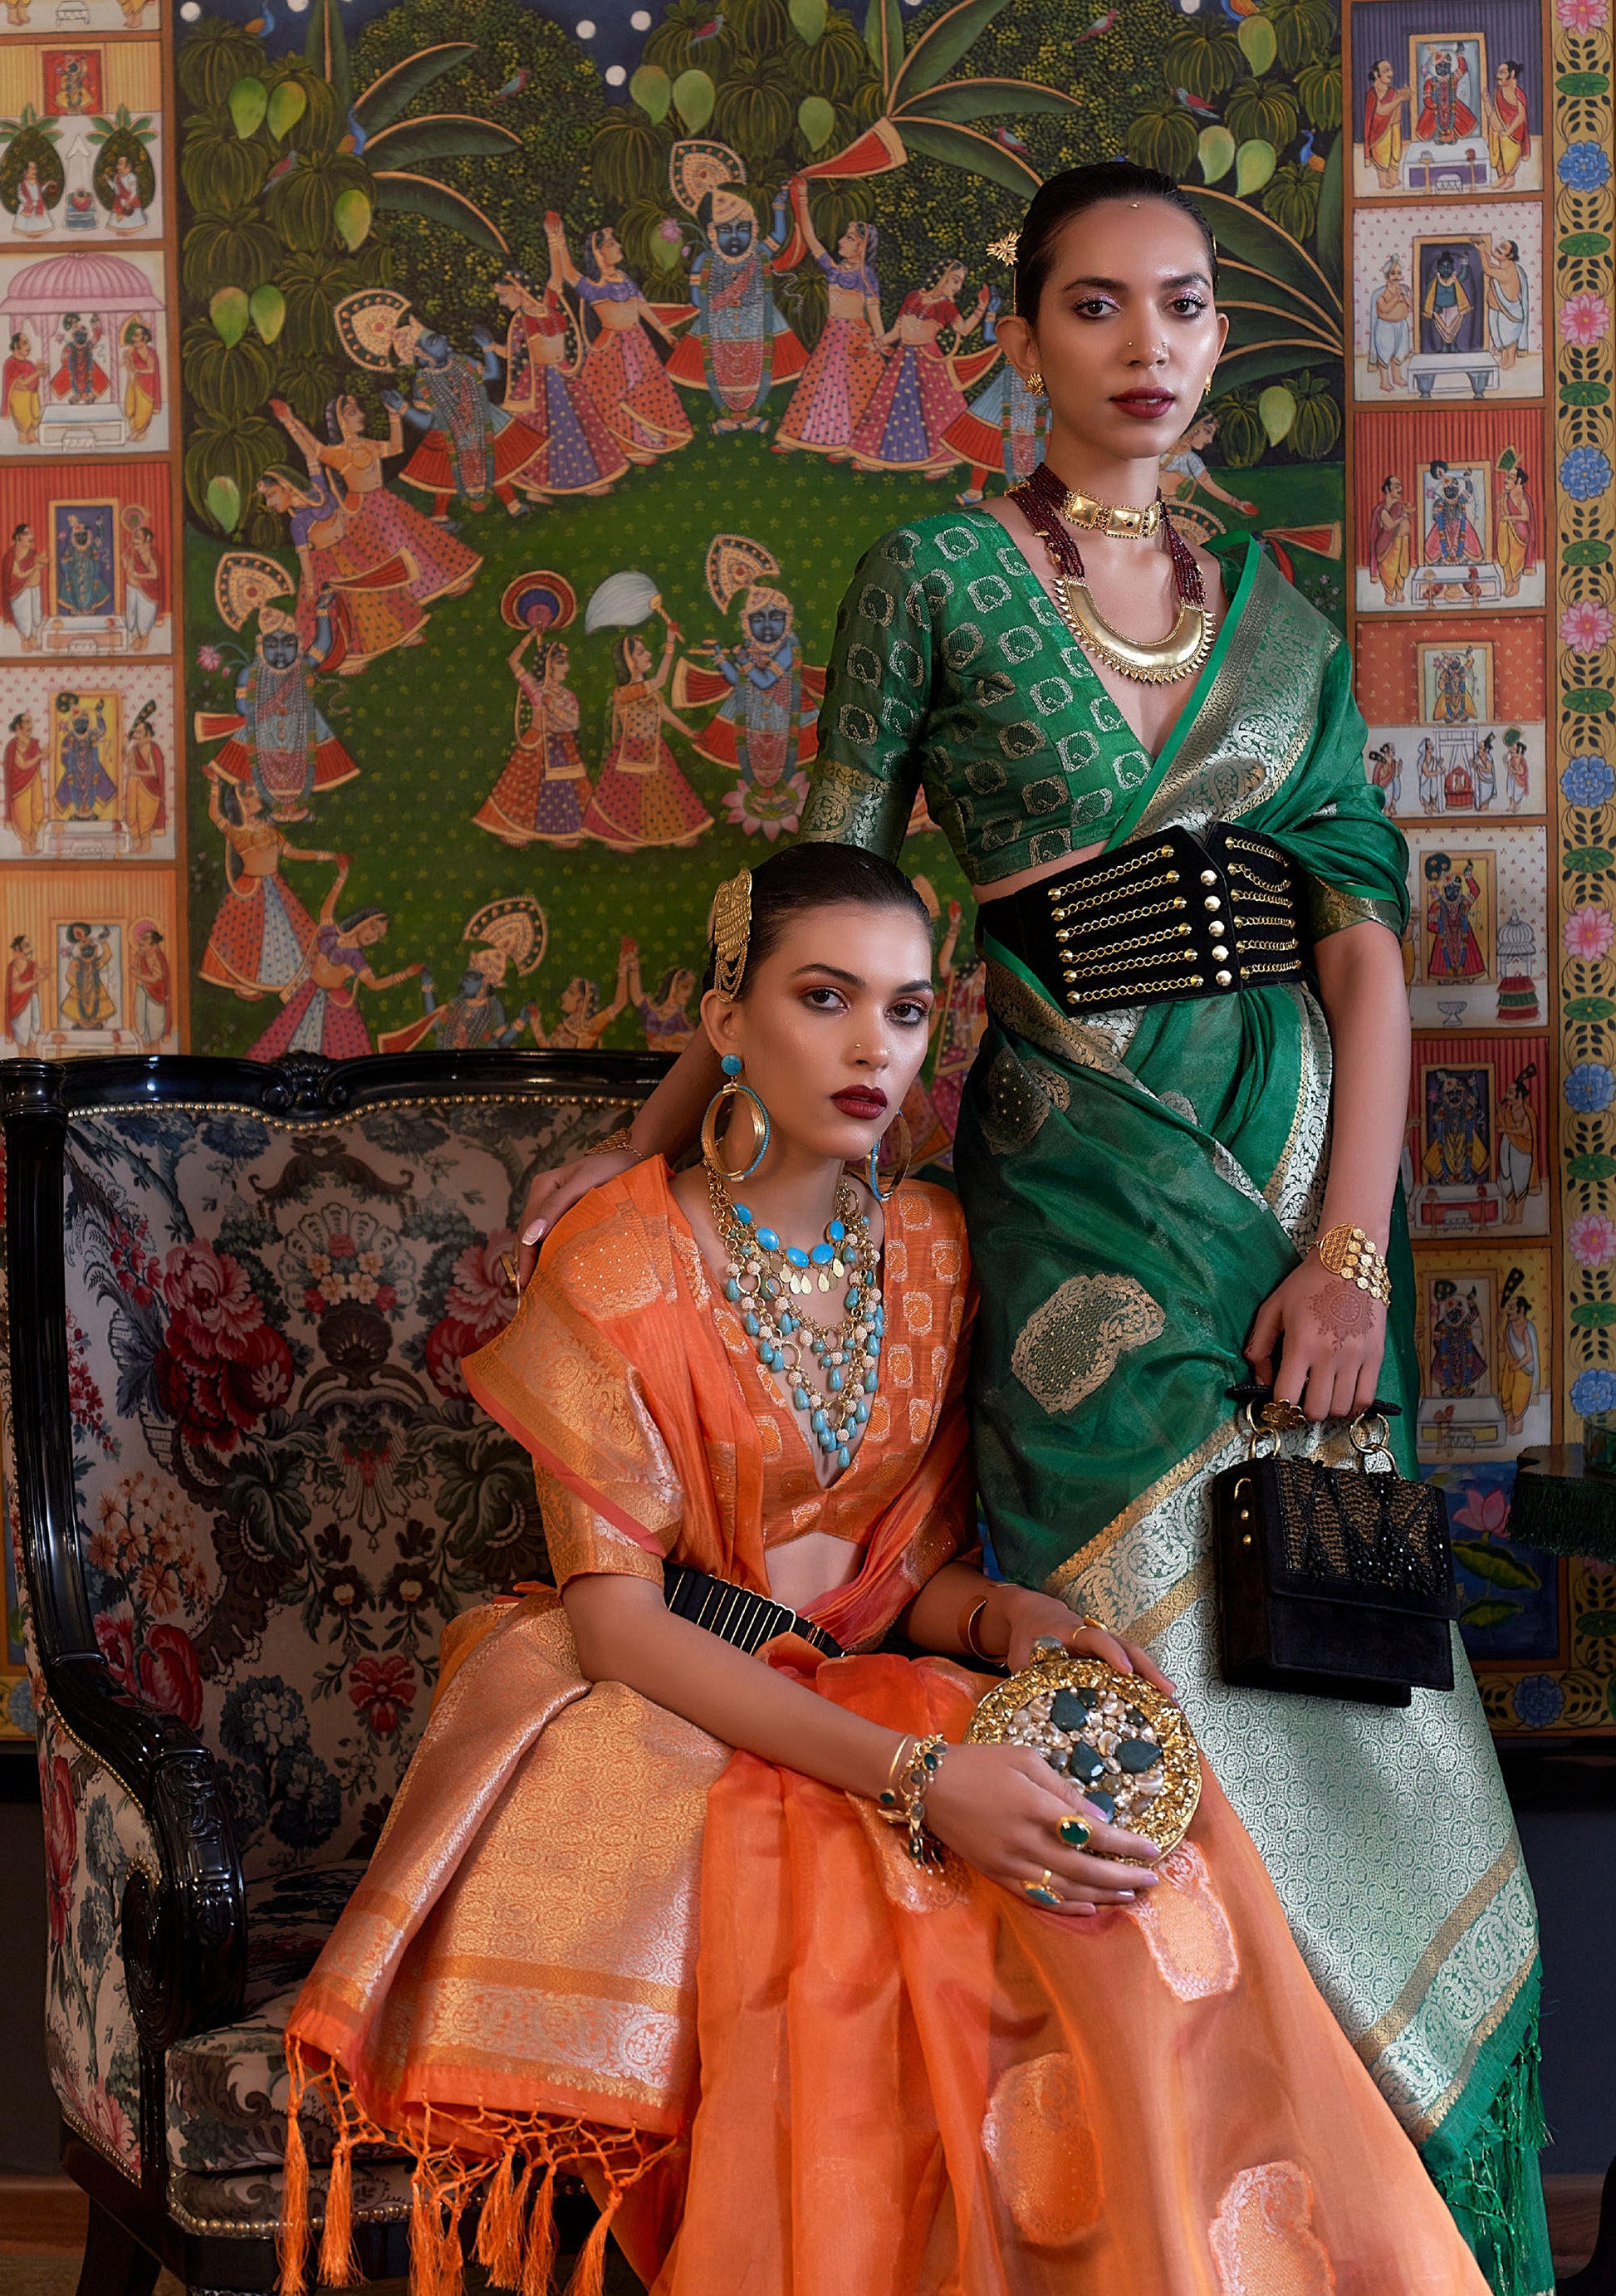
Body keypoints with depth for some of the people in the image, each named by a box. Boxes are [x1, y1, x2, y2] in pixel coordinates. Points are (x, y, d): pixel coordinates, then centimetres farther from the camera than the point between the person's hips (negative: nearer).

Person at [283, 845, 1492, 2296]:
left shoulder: (933, 1251, 8)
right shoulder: (621, 1263, -8)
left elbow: (912, 1566, 12)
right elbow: (615, 1618, -15)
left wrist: (1005, 1616, -13)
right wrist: (910, 1779, -26)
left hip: (873, 1696, 4)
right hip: (666, 1729, -4)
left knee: (1134, 1892, -26)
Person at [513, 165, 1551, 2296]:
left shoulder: (1276, 616, 12)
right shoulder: (938, 578, 1)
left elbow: (1367, 938, 3)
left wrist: (1350, 1251, -8)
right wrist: (651, 1141, -3)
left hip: (1302, 1162, 4)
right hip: (1086, 1182, -4)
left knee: (1345, 1702, 5)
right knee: (1163, 1677, -4)